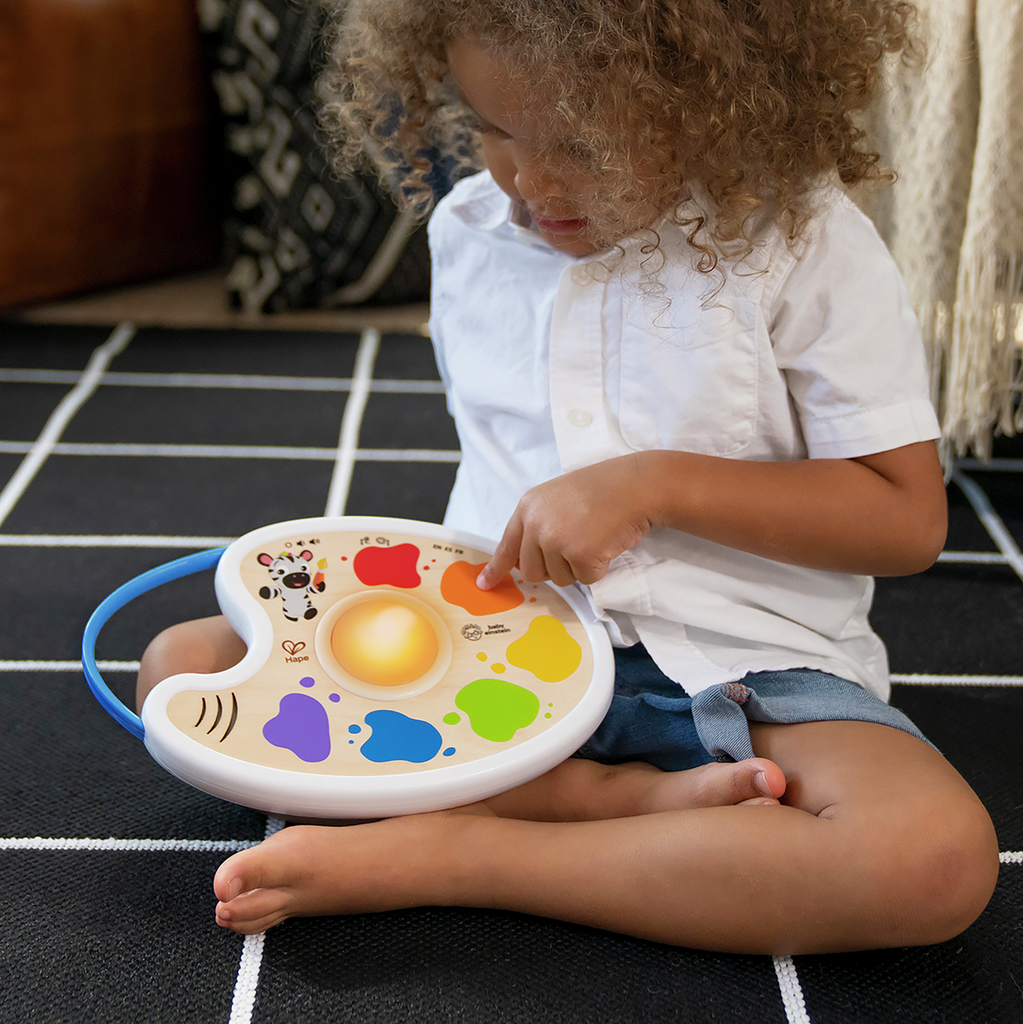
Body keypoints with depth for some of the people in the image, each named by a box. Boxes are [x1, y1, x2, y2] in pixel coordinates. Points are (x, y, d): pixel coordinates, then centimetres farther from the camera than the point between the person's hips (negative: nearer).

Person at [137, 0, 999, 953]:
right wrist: (465, 576, 5)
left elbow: (908, 517, -11)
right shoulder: (465, 230, 5)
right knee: (183, 668, -13)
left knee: (940, 856, -33)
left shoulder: (805, 245, -10)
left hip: (734, 664, -3)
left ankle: (439, 855, -24)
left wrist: (655, 484, -19)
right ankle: (618, 795, -20)